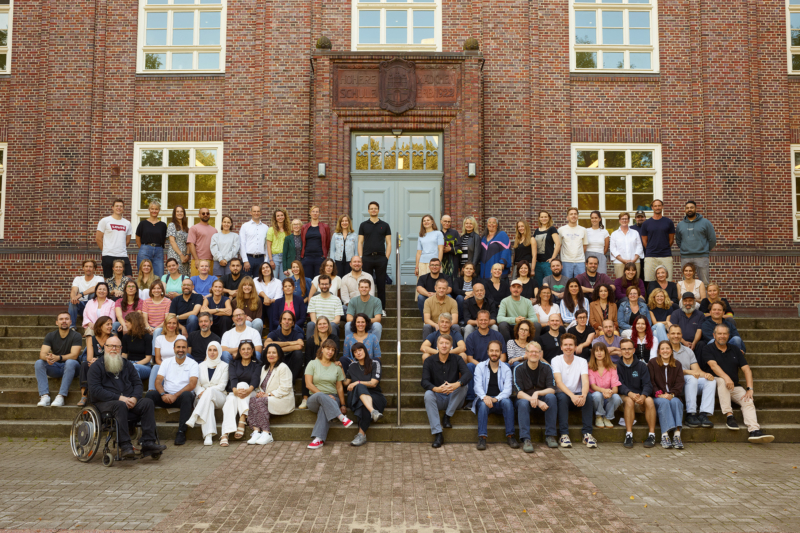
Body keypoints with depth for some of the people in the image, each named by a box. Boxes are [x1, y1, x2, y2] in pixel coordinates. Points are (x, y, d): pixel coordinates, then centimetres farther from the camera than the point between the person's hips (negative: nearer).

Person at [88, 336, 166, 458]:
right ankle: (125, 446, -38)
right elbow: (95, 390, -8)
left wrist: (134, 398, -8)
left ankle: (148, 443, -29)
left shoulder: (127, 364, 20)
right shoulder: (97, 366, 4)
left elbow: (137, 383, 15)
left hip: (129, 401, 5)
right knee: (120, 406, -38)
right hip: (104, 402, -4)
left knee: (148, 402, -23)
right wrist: (119, 398, -18)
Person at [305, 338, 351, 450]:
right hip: (314, 399, -1)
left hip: (332, 400, 1)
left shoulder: (336, 367, 14)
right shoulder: (313, 364, 6)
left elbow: (340, 388, 11)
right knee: (320, 396, -38)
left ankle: (318, 439, -44)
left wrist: (343, 405, 0)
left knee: (324, 408, -36)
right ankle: (342, 418, -40)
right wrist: (324, 395, -12)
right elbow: (309, 384, -3)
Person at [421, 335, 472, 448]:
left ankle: (447, 416, -12)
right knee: (428, 394, -31)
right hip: (438, 399, 0)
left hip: (454, 400, 0)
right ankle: (437, 434, -32)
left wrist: (456, 384, -41)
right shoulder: (429, 361, 0)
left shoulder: (457, 360, 0)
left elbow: (468, 374, -19)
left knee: (463, 385, -25)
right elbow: (424, 381, -13)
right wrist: (436, 389, -36)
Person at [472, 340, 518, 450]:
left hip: (499, 400, 1)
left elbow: (507, 389, -5)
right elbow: (478, 386, -6)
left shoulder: (506, 369, 8)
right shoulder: (480, 367, 7)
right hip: (484, 399, -1)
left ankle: (510, 436, -23)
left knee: (507, 402, -32)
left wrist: (496, 399, -26)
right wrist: (485, 397, -28)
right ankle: (482, 437, -33)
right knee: (483, 404, -34)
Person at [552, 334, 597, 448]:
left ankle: (587, 434, -25)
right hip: (562, 394, -2)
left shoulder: (582, 362, 2)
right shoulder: (556, 360, -4)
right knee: (562, 396, -35)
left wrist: (583, 395, -36)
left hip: (577, 396, 2)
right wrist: (572, 396, -36)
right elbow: (559, 382, -19)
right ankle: (564, 435, -32)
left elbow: (585, 382, -14)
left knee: (588, 397, -29)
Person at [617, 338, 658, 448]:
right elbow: (619, 385, -8)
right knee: (629, 401, -34)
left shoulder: (641, 365, 9)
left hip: (640, 397, 2)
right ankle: (628, 435, -31)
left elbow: (647, 384, -2)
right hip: (624, 397, -1)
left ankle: (651, 434, -23)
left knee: (649, 400, -30)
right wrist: (630, 394, -29)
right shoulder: (617, 366, 4)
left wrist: (643, 396, -24)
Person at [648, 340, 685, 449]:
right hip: (657, 397, -2)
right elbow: (650, 382, -1)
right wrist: (659, 394, -16)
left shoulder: (677, 365, 15)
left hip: (673, 396, 2)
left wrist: (671, 394, -14)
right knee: (664, 402, -34)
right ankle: (664, 435, -42)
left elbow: (679, 383, 4)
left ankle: (677, 434, -39)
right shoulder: (652, 363, 7)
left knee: (675, 402, -31)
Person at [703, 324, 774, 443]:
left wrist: (750, 388, -10)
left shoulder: (735, 350, 13)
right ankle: (729, 416, -35)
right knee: (722, 380, -36)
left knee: (748, 401, -23)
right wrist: (726, 378, -36)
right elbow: (713, 365, -18)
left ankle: (755, 431, -38)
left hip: (735, 387, 4)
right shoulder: (708, 349, 2)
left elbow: (746, 369, 5)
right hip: (716, 385, -4)